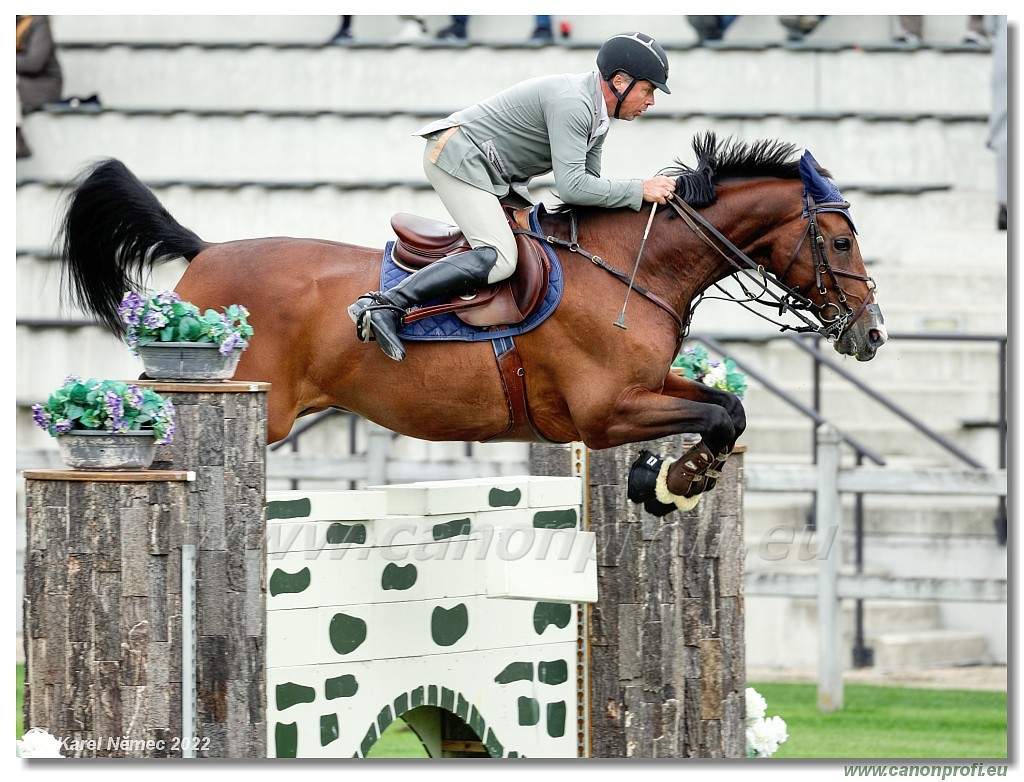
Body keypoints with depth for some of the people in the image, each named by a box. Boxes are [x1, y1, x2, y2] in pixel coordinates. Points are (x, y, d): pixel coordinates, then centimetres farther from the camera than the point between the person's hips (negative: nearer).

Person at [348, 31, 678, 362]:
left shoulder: (597, 112, 9)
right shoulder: (571, 102, -24)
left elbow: (588, 181, 14)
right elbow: (571, 186, -29)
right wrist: (640, 190, -24)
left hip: (490, 170, 11)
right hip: (458, 158, -11)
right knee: (500, 259, -24)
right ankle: (384, 305, -29)